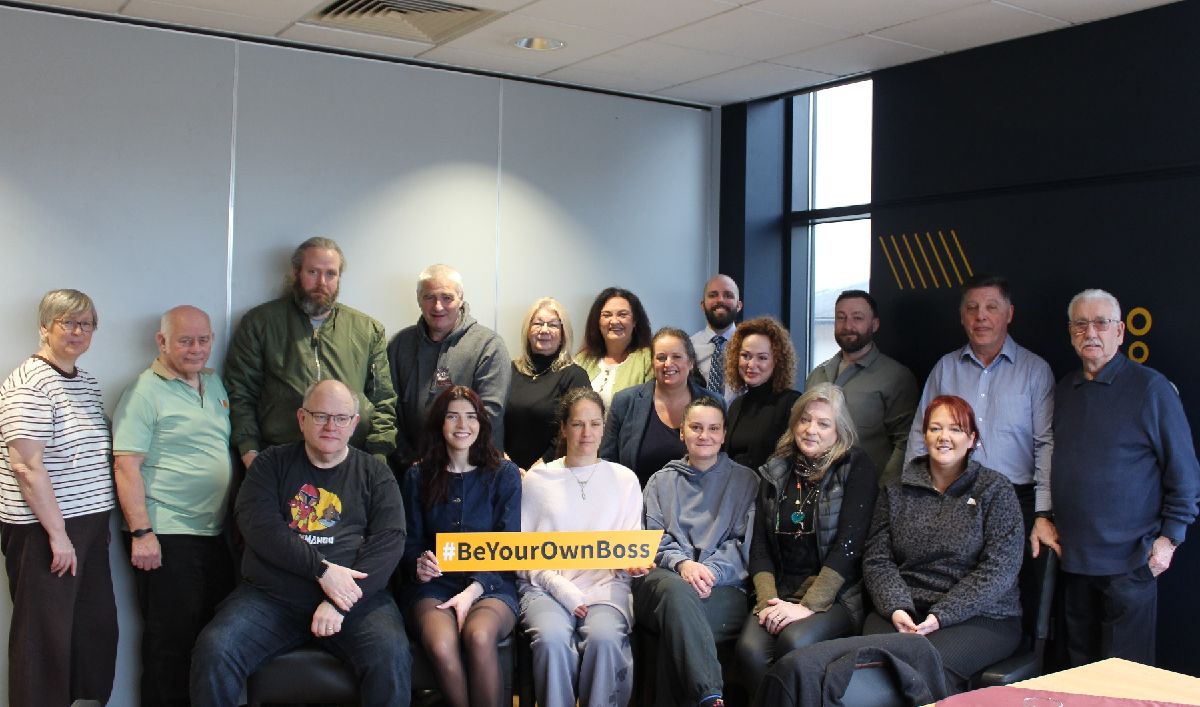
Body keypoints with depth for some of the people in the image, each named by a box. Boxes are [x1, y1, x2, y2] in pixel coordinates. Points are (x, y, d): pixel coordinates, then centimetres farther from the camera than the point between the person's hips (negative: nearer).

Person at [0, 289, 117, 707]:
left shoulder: (87, 383, 13)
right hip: (44, 530, -8)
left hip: (89, 524, 8)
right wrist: (58, 533, -19)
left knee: (98, 627, 12)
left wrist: (102, 518, 15)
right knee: (46, 635, 1)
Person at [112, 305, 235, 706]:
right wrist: (141, 533, -20)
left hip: (217, 533, 7)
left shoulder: (214, 384, 13)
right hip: (167, 537, -7)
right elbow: (126, 466, -15)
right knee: (171, 639, 1)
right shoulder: (145, 393, -10)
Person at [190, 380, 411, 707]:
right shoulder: (271, 464, 12)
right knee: (213, 649, -25)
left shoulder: (375, 474, 11)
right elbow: (260, 526, -3)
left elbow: (388, 541, -1)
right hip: (269, 596, 1)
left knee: (392, 655, -29)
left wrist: (339, 603, -15)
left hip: (353, 596, -1)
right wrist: (322, 568, -15)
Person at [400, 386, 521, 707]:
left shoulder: (505, 474, 7)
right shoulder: (418, 476, 13)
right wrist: (418, 564, -12)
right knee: (441, 645, -33)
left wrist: (474, 589, -14)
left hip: (491, 584, -1)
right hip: (435, 584, 1)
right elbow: (411, 540, 13)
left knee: (479, 636, -36)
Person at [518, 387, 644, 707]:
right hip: (547, 586, 0)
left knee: (604, 637, -32)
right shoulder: (536, 479, 12)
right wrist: (562, 588, -8)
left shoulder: (624, 479, 15)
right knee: (552, 638, -32)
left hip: (606, 585, 1)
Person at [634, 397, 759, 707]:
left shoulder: (745, 481, 18)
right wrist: (682, 564, -14)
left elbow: (744, 542, 5)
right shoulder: (661, 480, 23)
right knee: (677, 589, -40)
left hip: (724, 589, -1)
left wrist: (712, 571, -15)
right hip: (663, 579, 1)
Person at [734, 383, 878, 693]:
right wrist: (768, 600, -7)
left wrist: (807, 606, -16)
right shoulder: (776, 471, 13)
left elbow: (848, 544, -9)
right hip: (780, 594, 3)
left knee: (794, 642, -33)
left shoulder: (856, 467, 0)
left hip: (836, 597, -3)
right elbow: (759, 545, 10)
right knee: (750, 648, -28)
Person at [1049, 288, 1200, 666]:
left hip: (1129, 559, -5)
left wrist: (1170, 537, -8)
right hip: (1073, 557, 5)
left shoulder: (1151, 387, -5)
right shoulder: (1065, 389, 12)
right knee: (1080, 670, 14)